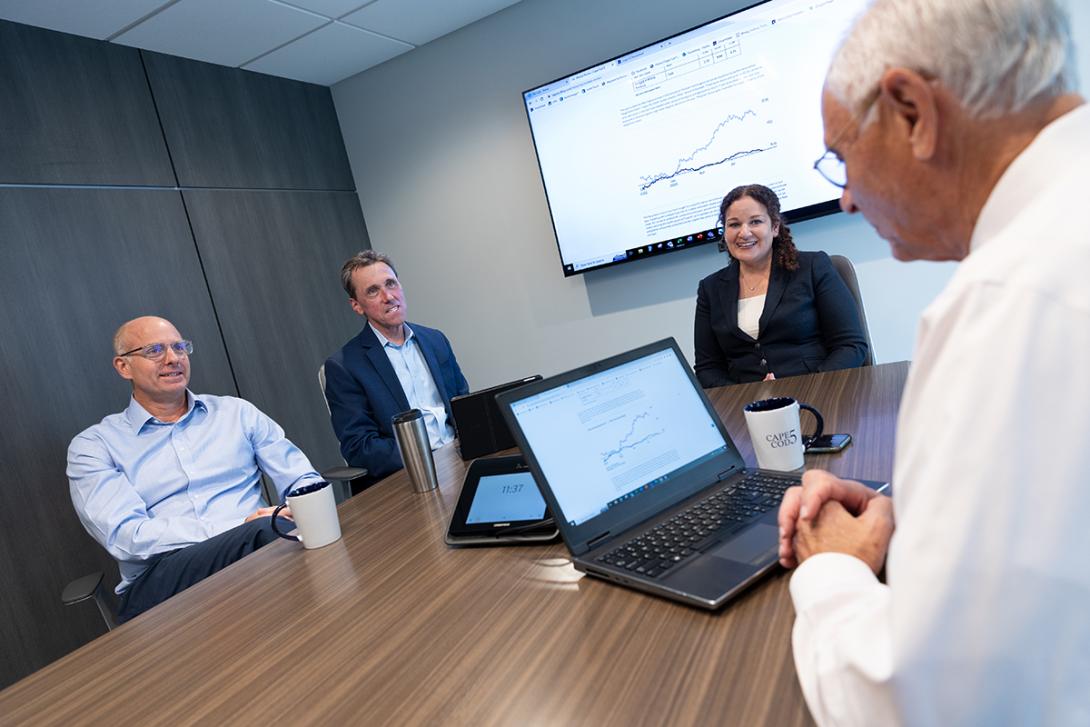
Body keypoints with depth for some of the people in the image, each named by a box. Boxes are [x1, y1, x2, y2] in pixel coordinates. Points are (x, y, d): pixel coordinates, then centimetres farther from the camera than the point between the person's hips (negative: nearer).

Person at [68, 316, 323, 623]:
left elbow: (304, 480, 12)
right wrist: (240, 527, -16)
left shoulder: (237, 412, 17)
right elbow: (125, 535, -5)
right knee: (267, 531, -36)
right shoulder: (93, 445, 10)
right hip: (160, 582, -3)